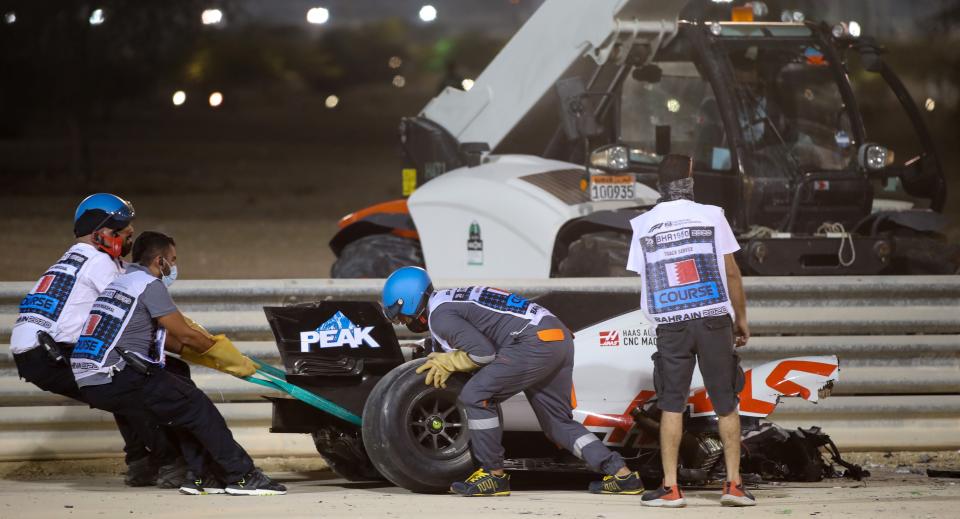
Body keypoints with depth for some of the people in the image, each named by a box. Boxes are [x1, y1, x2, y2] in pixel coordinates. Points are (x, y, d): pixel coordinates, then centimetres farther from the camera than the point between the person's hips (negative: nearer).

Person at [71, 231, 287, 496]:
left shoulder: (118, 283, 24)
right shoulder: (149, 285, -4)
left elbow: (168, 340, 25)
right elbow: (185, 335, -5)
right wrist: (234, 359, 6)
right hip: (118, 379, -9)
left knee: (181, 401, 20)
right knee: (196, 405, -4)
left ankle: (199, 476, 14)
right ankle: (242, 476, -4)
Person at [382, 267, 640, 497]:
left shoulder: (439, 315, -6)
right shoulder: (452, 299, 25)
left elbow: (484, 352, -13)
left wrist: (448, 362, 2)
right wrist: (446, 360, 14)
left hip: (535, 342, -10)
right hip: (560, 338, 10)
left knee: (475, 396, -9)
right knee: (558, 423, 15)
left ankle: (493, 475, -2)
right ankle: (621, 474, 10)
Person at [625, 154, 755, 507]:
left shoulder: (642, 226, 3)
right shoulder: (711, 216, -2)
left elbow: (644, 279, 6)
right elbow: (731, 272, 1)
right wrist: (741, 318, 11)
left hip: (671, 326, 1)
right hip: (714, 319, -1)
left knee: (671, 405, 5)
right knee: (726, 403, 6)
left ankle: (670, 487, 0)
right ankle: (733, 483, 3)